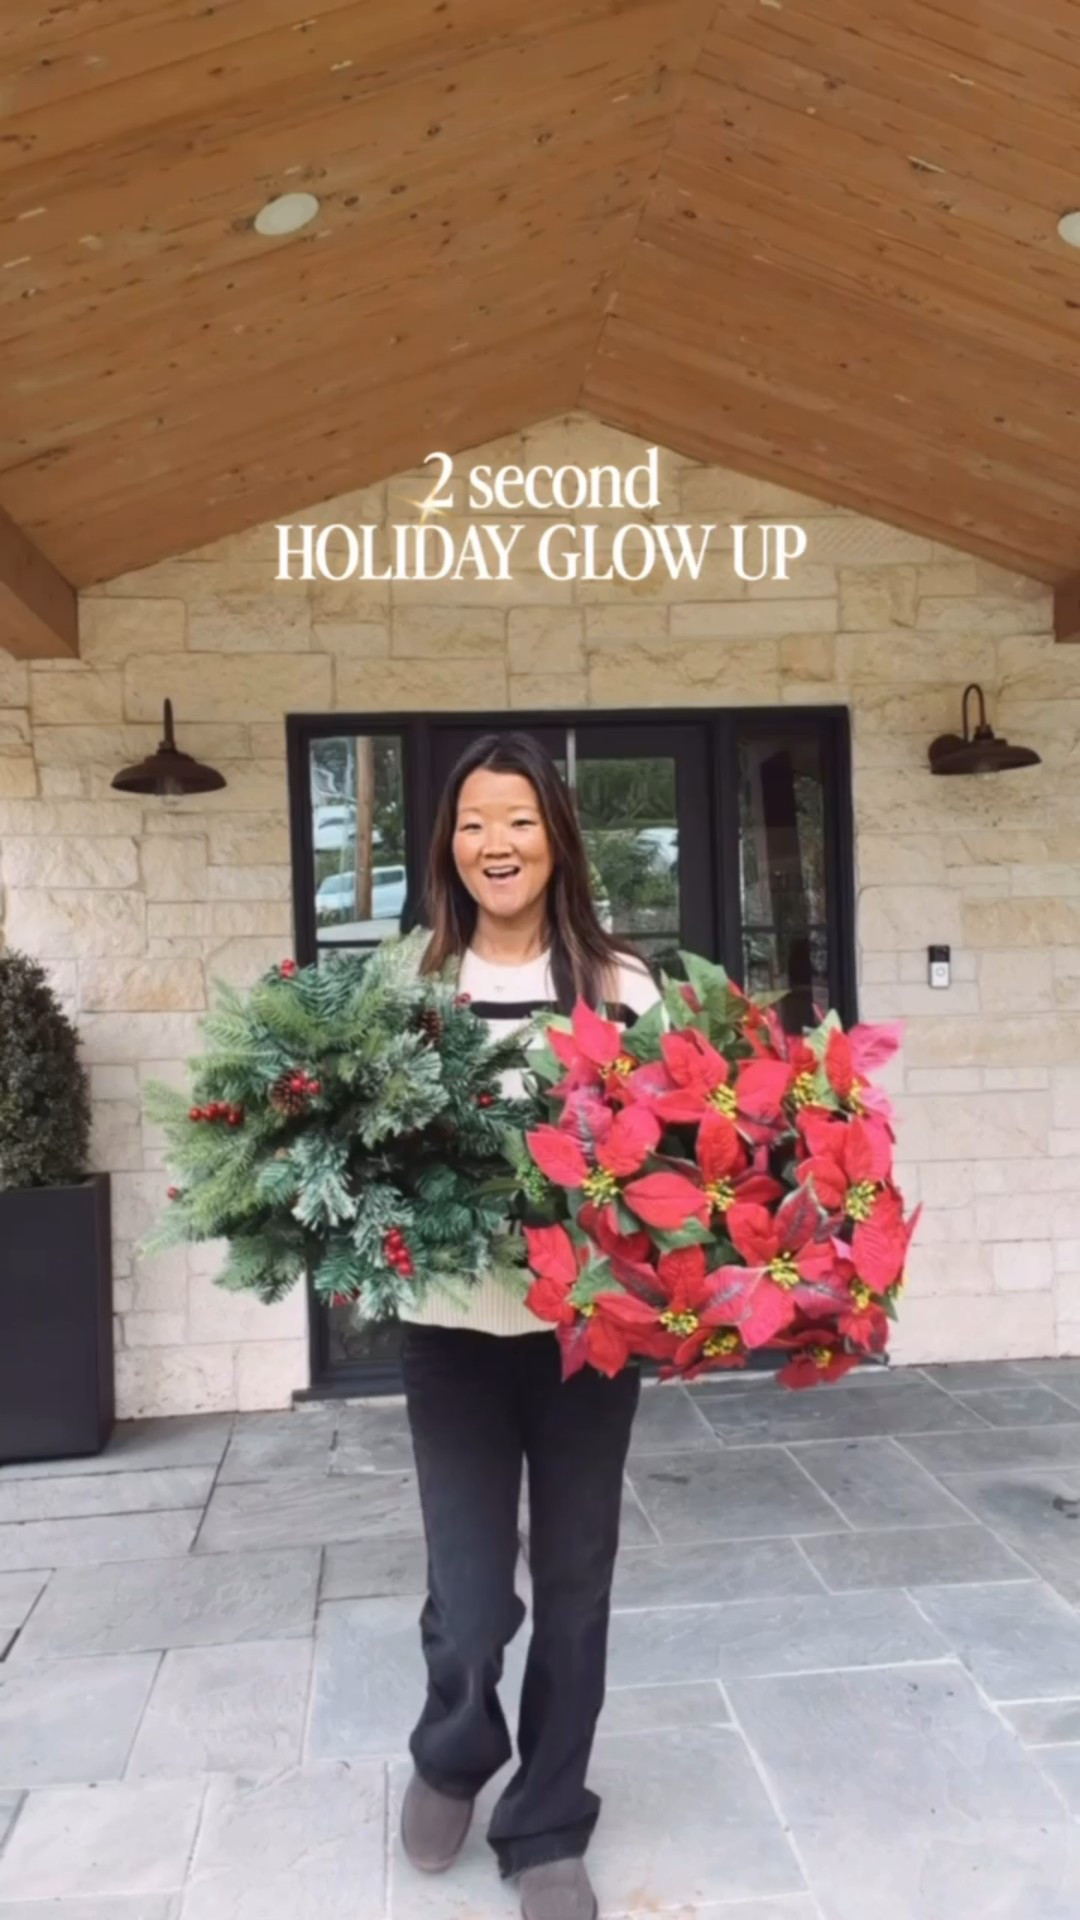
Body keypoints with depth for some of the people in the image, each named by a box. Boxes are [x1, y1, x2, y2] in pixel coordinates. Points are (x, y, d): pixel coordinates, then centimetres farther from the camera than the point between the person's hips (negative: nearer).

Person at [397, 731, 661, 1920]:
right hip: (455, 1324, 0)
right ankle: (453, 1754, 37)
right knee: (470, 1595, 0)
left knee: (573, 1580, 11)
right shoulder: (410, 981, 0)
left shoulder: (621, 984, 0)